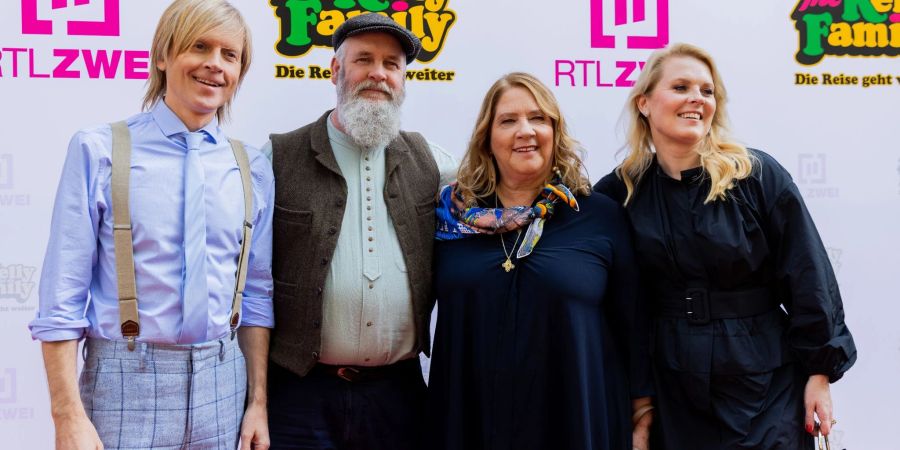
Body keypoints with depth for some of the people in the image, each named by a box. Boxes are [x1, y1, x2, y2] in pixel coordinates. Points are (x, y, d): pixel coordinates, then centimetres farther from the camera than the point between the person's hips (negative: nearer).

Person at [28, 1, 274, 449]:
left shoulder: (252, 168, 5)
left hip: (222, 383, 4)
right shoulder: (98, 150, -6)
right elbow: (62, 295, -7)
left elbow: (257, 294, 9)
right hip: (127, 382, -3)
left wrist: (258, 403, 7)